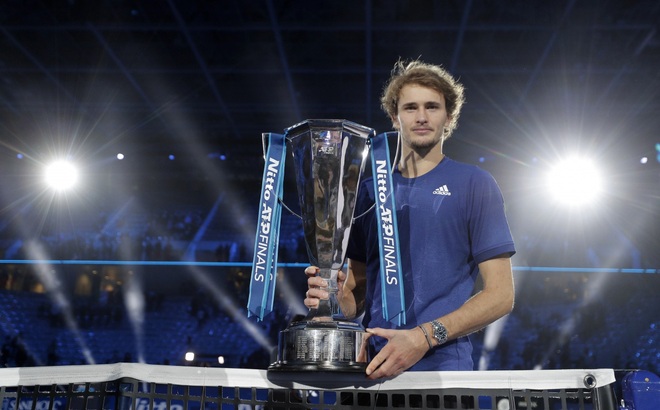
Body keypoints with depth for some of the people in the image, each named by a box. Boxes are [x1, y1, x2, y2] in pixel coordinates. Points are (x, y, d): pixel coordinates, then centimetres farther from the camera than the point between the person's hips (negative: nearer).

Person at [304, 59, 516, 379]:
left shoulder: (474, 184, 4)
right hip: (374, 369, 3)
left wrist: (425, 337, -12)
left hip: (442, 364, -3)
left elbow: (500, 295, -1)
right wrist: (336, 296, -5)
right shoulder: (369, 191, 15)